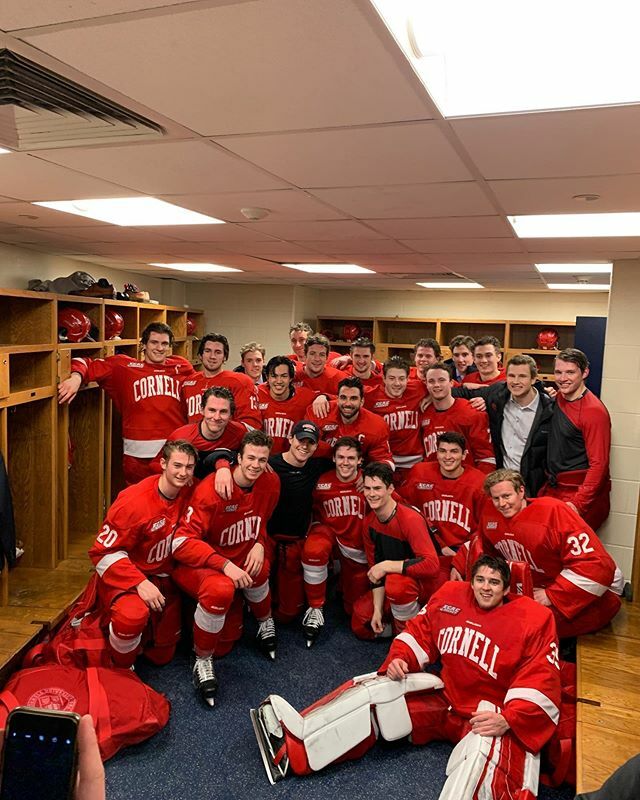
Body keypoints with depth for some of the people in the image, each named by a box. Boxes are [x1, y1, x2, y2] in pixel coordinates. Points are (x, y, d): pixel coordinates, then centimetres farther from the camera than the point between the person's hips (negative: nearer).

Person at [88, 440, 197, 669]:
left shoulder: (187, 493, -9)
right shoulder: (134, 502, -26)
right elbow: (104, 551, -23)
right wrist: (139, 583, -31)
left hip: (162, 577, 5)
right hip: (124, 576, -5)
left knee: (162, 656, 9)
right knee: (132, 615, -38)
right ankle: (121, 668, -7)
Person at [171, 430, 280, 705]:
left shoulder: (270, 483, -5)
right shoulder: (210, 489, -25)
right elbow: (182, 542, -27)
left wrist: (259, 544, -7)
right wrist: (224, 565, -35)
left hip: (237, 561, 6)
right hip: (194, 564, -5)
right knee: (220, 589, -36)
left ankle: (265, 622, 10)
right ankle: (203, 661, -10)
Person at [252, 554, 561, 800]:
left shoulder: (534, 619, -10)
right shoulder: (450, 595, 2)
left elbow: (541, 681, -13)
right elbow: (419, 632, 12)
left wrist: (507, 720, -25)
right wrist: (399, 660, -6)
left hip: (488, 714, -5)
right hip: (443, 698, 5)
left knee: (483, 750, -39)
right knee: (376, 689, -12)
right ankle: (291, 746, -21)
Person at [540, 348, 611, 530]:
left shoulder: (594, 411, -15)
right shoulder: (557, 398, 7)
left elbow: (599, 464, -16)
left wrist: (578, 503, -21)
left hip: (582, 495, -7)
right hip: (552, 488, 7)